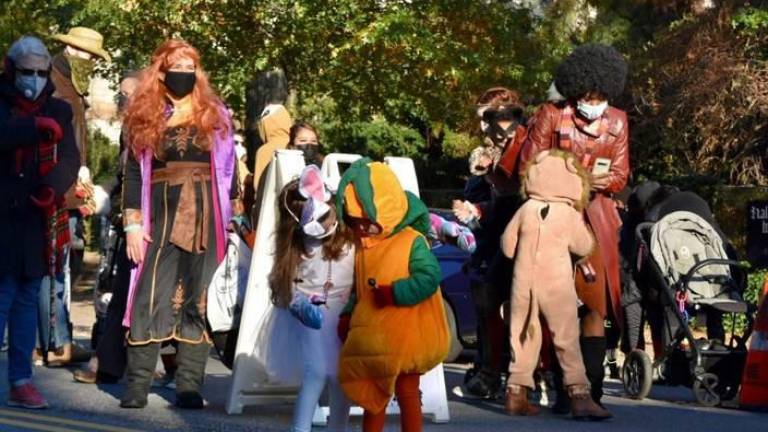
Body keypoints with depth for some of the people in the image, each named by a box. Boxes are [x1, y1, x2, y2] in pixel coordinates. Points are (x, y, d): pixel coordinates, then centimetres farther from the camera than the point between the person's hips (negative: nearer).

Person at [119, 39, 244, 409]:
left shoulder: (214, 116, 10)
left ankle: (189, 388, 3)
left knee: (198, 302, 1)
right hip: (161, 217, 0)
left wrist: (235, 219, 3)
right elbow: (133, 171, 6)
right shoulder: (143, 116, 8)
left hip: (206, 218, 0)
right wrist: (133, 223, -2)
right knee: (151, 298, -5)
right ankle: (137, 387, -1)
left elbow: (229, 170, 10)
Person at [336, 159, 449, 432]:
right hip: (371, 338, 6)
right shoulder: (363, 247, 6)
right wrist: (348, 316, 2)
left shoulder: (412, 241, -15)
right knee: (372, 395, 14)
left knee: (407, 393, 5)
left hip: (405, 338, -6)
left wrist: (393, 293, -28)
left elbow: (429, 278, -24)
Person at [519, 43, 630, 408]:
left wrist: (598, 181, -15)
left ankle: (591, 389, 6)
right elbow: (528, 170, -6)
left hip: (596, 218, 3)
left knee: (596, 303, 0)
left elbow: (619, 176, 8)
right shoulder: (550, 116, -5)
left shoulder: (617, 121, 7)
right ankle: (565, 391, 4)